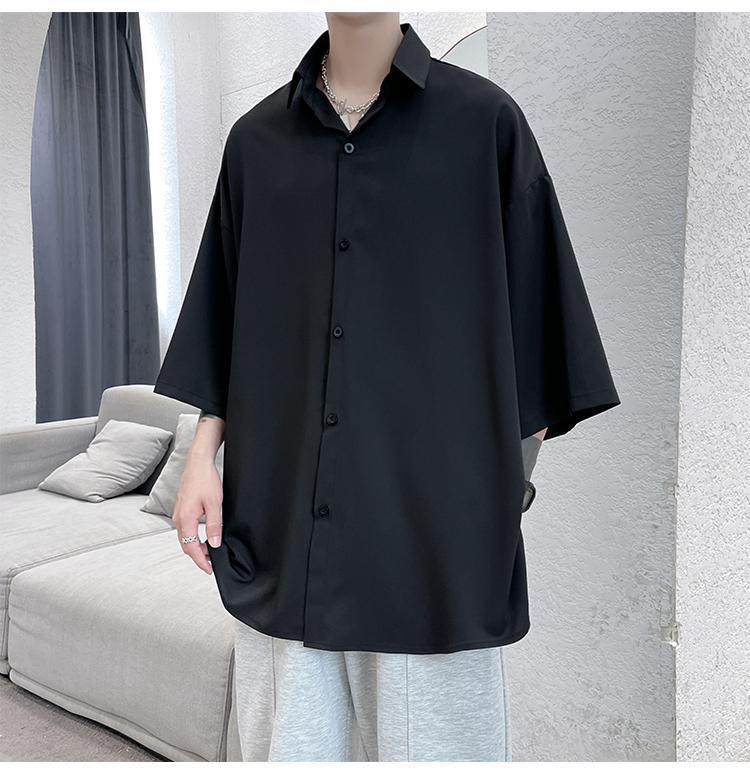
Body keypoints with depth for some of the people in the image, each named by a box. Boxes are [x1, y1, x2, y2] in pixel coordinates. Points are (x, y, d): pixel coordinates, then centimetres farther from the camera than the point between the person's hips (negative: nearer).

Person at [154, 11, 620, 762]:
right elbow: (224, 329, 12)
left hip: (436, 522, -2)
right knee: (289, 734, 14)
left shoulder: (486, 122, 0)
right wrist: (202, 458, 5)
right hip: (278, 517, 3)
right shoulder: (255, 138, 10)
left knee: (431, 732, 9)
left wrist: (514, 478, -1)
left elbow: (530, 315, 1)